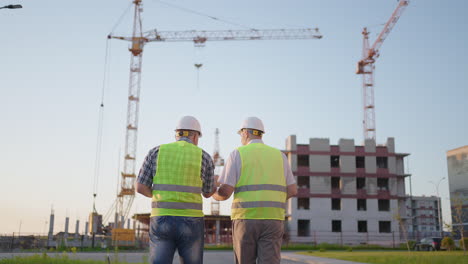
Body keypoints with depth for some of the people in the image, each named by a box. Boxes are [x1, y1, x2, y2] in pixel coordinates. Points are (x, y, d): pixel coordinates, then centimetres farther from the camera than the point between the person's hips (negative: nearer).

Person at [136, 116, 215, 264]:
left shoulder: (156, 152, 5)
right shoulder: (204, 157, 3)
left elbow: (141, 187, 3)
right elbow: (208, 193, 15)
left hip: (162, 222, 1)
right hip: (190, 224, -1)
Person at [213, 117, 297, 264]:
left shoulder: (237, 154, 1)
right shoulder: (279, 156, 12)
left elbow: (225, 192, -7)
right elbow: (293, 191, 10)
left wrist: (214, 194, 19)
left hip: (246, 220, -2)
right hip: (272, 221, 2)